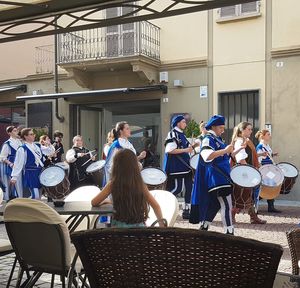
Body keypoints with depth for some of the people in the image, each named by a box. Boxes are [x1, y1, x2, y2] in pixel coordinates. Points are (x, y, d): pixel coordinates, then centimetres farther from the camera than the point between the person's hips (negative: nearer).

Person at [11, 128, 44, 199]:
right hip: (30, 174, -7)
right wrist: (14, 177, -15)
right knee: (36, 196, -11)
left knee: (39, 195, 12)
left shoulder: (37, 146, 9)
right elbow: (18, 163, -12)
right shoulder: (22, 149, -10)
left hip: (40, 173, 7)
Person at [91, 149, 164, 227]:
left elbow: (94, 203, 1)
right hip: (139, 227, 2)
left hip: (119, 226, -2)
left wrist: (106, 200, 20)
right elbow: (156, 206, 3)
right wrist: (162, 225, 11)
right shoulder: (140, 184, -1)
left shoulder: (113, 184, -7)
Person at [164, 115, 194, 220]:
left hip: (185, 166, 9)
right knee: (177, 188, -10)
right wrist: (186, 150, -21)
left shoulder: (182, 134, 17)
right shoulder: (172, 134, -10)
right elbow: (170, 150, -20)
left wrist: (191, 147, 8)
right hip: (176, 167, -9)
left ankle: (186, 211, 13)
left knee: (189, 187, 7)